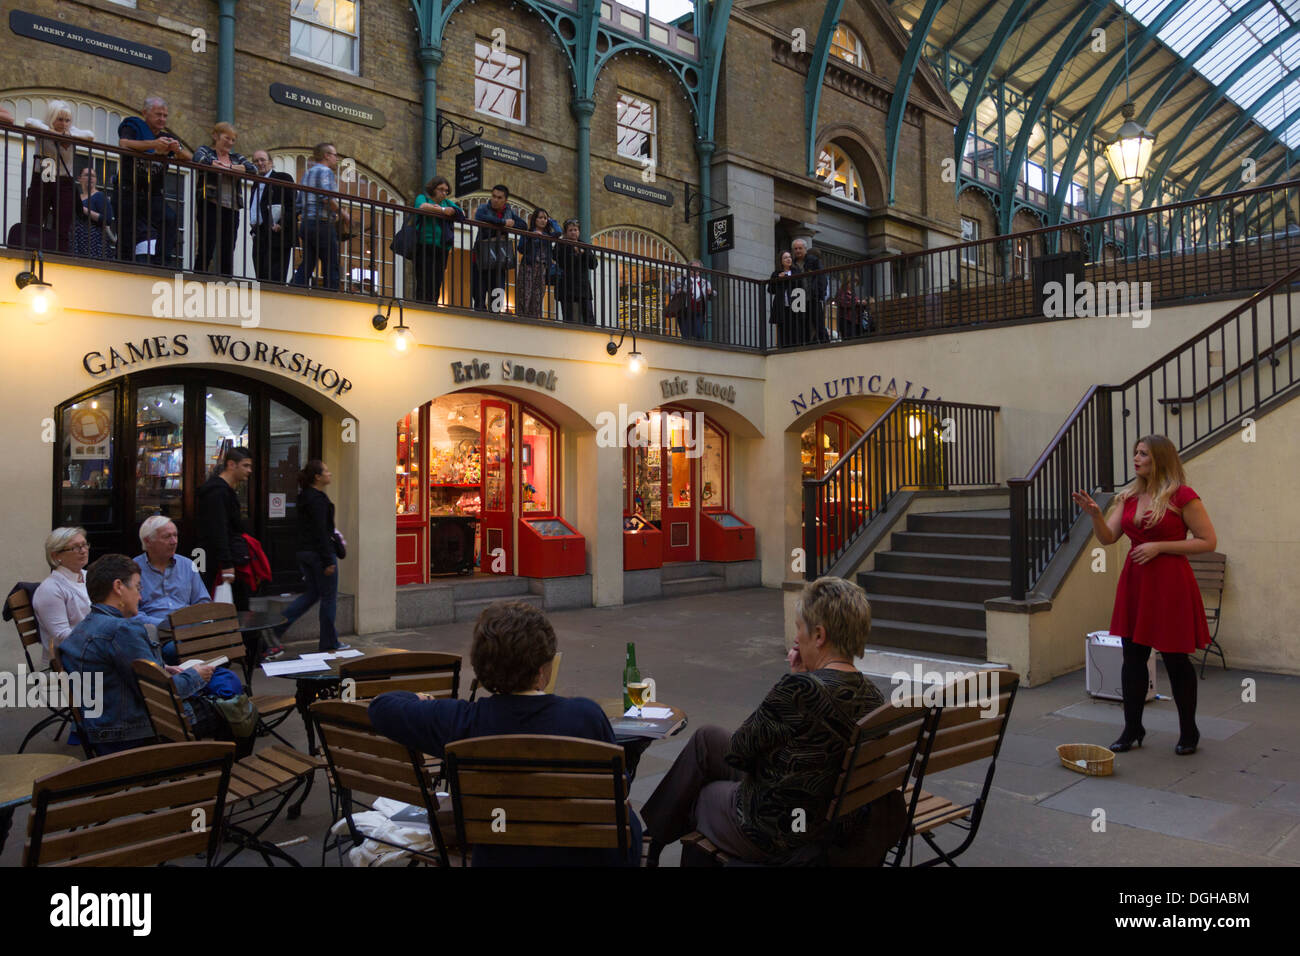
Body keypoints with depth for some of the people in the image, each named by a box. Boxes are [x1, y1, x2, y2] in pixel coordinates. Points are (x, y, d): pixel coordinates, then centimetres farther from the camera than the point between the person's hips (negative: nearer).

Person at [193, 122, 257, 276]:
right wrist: (233, 169, -6)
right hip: (210, 206, -4)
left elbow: (253, 169, 3)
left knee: (227, 253, 0)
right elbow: (200, 161, -12)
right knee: (206, 251, -11)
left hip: (232, 210, 4)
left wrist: (228, 166, -7)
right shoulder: (204, 151, 12)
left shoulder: (236, 158, 22)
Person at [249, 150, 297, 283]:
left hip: (276, 236, -8)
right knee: (260, 276, 4)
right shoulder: (257, 184, 24)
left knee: (274, 277, -14)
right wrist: (254, 227, 12)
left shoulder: (283, 178, 2)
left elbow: (293, 205, -7)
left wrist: (282, 224, -16)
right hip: (259, 237, 8)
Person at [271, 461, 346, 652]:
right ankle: (329, 642, 10)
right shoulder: (318, 499, -17)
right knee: (329, 597, 2)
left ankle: (278, 627, 8)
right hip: (319, 552, -9)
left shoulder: (305, 497, 12)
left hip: (304, 551, 9)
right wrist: (328, 561, -20)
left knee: (312, 594, 17)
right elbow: (320, 531, -21)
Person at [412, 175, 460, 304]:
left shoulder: (446, 202, 25)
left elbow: (457, 211, 6)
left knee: (437, 286, -2)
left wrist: (437, 209, -4)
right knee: (425, 284, -13)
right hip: (425, 246, -5)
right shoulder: (422, 197, 11)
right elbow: (422, 207, -13)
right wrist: (442, 210, -5)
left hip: (442, 249, 5)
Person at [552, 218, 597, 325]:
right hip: (567, 289, -4)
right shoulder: (561, 245, 5)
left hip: (583, 288, 4)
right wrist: (574, 252, -9)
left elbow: (593, 264, 6)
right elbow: (562, 264, -10)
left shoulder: (584, 247, 18)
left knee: (590, 321, -4)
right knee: (569, 321, -6)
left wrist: (583, 252, -6)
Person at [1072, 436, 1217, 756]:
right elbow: (1108, 537, 4)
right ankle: (1132, 730, 21)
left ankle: (1188, 733, 23)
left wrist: (1159, 546, -15)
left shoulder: (1182, 496, -9)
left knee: (1175, 658, 5)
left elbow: (1208, 541, -9)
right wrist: (1095, 515, -16)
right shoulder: (1128, 496, 9)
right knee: (1133, 657, 9)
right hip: (1134, 582, 6)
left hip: (1170, 583, -6)